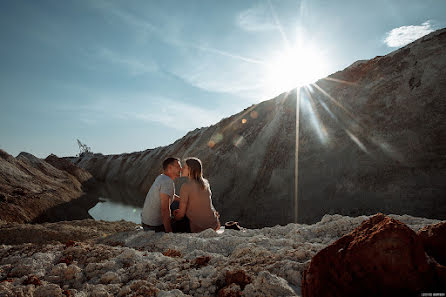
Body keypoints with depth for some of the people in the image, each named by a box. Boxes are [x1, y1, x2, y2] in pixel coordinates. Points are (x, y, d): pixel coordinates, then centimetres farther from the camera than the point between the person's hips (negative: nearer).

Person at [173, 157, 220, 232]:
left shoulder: (185, 186, -14)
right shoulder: (205, 183, 3)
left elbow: (181, 214, -8)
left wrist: (174, 219, 12)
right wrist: (181, 210, 19)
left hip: (200, 229, -4)